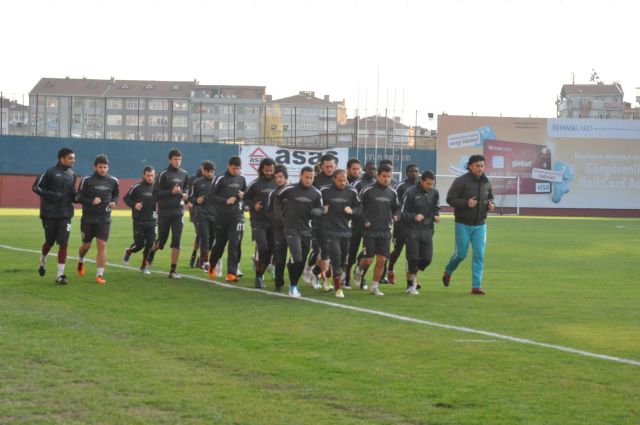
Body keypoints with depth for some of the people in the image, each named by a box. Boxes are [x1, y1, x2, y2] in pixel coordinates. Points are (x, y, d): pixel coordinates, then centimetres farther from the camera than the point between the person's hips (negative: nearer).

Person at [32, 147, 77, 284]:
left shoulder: (72, 175, 7)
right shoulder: (50, 172, -9)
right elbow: (36, 187, -6)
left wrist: (76, 197, -4)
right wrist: (51, 195, -18)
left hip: (65, 215, 3)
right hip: (49, 214, -3)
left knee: (63, 243, -6)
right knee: (50, 242, 10)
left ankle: (60, 274, -2)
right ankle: (42, 260, 42)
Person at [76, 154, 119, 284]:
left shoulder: (113, 181, 1)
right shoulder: (87, 180, -8)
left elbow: (116, 194, 18)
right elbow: (79, 198, -5)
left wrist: (114, 202, -4)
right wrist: (91, 201, -22)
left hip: (104, 219, 1)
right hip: (88, 219, -1)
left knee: (102, 245, -9)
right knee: (86, 245, 9)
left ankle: (100, 275, -5)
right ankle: (81, 261, 43)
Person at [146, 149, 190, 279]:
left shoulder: (184, 174, 6)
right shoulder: (163, 174, -10)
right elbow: (156, 194, -12)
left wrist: (185, 194, 3)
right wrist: (171, 192, -21)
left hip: (178, 212, 3)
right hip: (164, 212, -3)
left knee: (176, 241, -6)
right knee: (161, 241, 8)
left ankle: (173, 270, -1)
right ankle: (152, 252, 44)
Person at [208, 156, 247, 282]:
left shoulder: (242, 179, 10)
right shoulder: (221, 179, -5)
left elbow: (246, 193, 24)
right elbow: (211, 195, -7)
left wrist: (243, 195, 0)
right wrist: (226, 201, -16)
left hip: (237, 216, 2)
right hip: (222, 216, -2)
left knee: (234, 244, -9)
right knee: (220, 243, 10)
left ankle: (232, 273, -12)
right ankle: (212, 266, 35)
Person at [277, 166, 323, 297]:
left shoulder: (316, 193, 3)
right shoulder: (290, 189, -8)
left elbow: (320, 210, 10)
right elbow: (275, 198, 6)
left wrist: (315, 211, -12)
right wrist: (282, 212, 5)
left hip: (306, 230, 5)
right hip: (292, 229, -4)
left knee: (302, 261, 9)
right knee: (296, 258, -17)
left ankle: (294, 284, 27)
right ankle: (293, 286, -3)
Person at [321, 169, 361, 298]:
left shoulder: (352, 192, 5)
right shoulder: (325, 191, -2)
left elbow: (359, 208, 14)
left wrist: (352, 211, -6)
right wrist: (322, 210, -10)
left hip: (346, 231, 4)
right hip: (330, 231, -4)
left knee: (343, 260, 9)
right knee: (336, 259, -12)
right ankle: (338, 289, -9)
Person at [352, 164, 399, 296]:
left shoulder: (392, 193, 7)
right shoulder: (368, 191, -8)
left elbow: (396, 208, 22)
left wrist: (395, 216, 2)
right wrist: (364, 221, -10)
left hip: (385, 231, 4)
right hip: (370, 230, -4)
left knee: (382, 260, -1)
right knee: (368, 260, -5)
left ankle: (374, 287, 9)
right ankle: (359, 270, 29)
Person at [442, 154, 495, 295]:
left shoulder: (486, 183, 5)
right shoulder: (461, 181, -11)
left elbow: (490, 198, 20)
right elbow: (450, 199, -12)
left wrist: (491, 205, -4)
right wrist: (466, 203, -25)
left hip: (480, 225, 4)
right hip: (463, 224, -4)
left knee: (479, 255, -2)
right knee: (461, 253, 2)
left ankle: (476, 286, 1)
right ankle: (448, 272, 32)